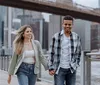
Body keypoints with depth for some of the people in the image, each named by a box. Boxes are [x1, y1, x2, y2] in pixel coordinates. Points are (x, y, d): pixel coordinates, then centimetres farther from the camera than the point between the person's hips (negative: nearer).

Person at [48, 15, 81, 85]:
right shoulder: (56, 37, -5)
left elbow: (78, 52, 14)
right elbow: (51, 53, -2)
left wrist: (76, 65, 7)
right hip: (59, 69, -3)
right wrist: (51, 68, -5)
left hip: (72, 69, 3)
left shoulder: (76, 37, 3)